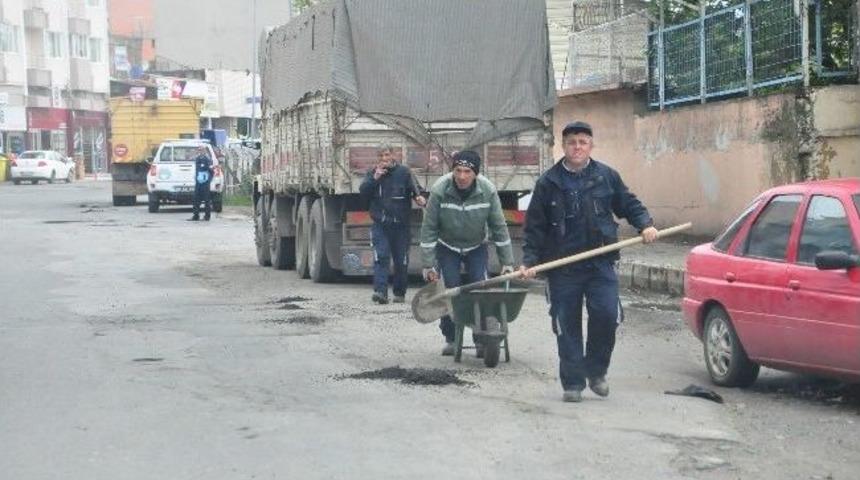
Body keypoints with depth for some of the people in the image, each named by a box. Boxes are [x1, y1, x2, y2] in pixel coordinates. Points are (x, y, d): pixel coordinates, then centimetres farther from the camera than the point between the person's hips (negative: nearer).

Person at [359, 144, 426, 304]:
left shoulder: (404, 172, 1)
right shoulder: (373, 173, 8)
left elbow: (413, 188, -10)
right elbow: (363, 191, -1)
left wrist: (418, 197, -32)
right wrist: (375, 178, -14)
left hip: (400, 224, 0)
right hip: (380, 225, 0)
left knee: (401, 260, 7)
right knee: (381, 257, -13)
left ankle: (399, 293, 20)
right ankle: (381, 291, -21)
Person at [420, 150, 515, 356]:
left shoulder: (488, 191, -23)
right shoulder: (439, 191, -27)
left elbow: (499, 227, -12)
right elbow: (429, 229, -19)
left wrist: (507, 262, -10)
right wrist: (428, 264, -18)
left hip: (476, 247, 1)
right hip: (447, 247, -1)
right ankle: (451, 339, 7)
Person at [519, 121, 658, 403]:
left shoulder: (607, 177, 6)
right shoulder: (548, 183, 2)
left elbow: (629, 205, 16)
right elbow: (535, 226, 4)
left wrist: (645, 224, -2)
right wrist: (529, 260, -5)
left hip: (600, 263, 1)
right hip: (562, 268, 0)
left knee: (607, 314, -12)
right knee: (567, 328, 3)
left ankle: (596, 370, 11)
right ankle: (573, 383, 14)